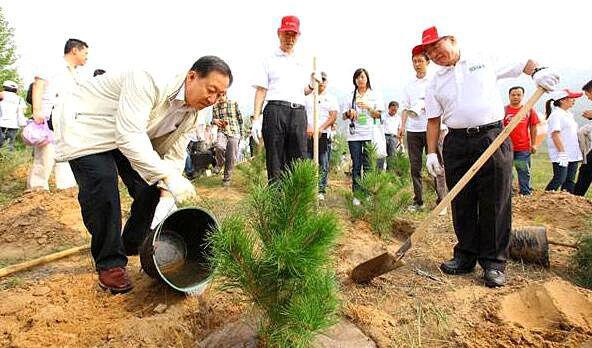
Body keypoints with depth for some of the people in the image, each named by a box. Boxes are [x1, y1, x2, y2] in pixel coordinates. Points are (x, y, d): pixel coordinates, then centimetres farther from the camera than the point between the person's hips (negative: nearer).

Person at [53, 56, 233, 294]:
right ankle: (109, 263, -2)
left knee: (152, 188, 0)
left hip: (130, 135, 7)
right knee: (103, 189, -22)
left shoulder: (190, 115, -9)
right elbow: (129, 136, -41)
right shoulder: (148, 82, -36)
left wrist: (166, 198, -20)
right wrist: (169, 176, -44)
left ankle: (134, 246, 25)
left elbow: (174, 156, -7)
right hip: (85, 127, -7)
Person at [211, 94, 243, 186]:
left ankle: (227, 178, 15)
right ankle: (219, 164, 0)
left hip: (233, 132, -1)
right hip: (222, 131, 1)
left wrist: (241, 132, 7)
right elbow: (213, 119, 18)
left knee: (231, 157, -1)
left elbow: (240, 118, 7)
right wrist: (214, 121, -7)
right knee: (219, 146, -31)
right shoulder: (215, 106, 8)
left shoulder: (234, 103, 2)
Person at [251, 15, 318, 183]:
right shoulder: (270, 61, 12)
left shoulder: (301, 63, 24)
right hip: (275, 109, -4)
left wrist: (312, 85, 4)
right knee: (274, 161, -5)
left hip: (298, 112, 4)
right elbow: (261, 90, 6)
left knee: (299, 160, -1)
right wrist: (256, 119, -5)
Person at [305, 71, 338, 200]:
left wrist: (320, 128, -13)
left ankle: (321, 191, 3)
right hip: (308, 134, 1)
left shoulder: (331, 98, 12)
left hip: (323, 134, -1)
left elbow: (333, 117, 1)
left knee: (323, 164, -2)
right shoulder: (308, 97, 16)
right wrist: (307, 127, -10)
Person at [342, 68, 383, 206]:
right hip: (354, 135, 2)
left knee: (368, 166, -5)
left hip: (369, 135, -1)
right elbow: (344, 116, 15)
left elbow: (378, 115, 7)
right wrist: (349, 112, -7)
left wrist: (368, 107, -9)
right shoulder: (351, 95, 14)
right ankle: (356, 194, 4)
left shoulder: (374, 95, 9)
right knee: (356, 166, 1)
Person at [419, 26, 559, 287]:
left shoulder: (485, 60, 10)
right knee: (462, 203, 5)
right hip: (457, 145, 2)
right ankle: (466, 256, 18)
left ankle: (494, 263, 6)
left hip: (492, 137, -2)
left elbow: (520, 64, 20)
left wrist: (537, 71, -1)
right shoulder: (436, 84, 13)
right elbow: (433, 120, 9)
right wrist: (431, 152, 1)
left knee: (495, 203, -3)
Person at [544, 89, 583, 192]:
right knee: (559, 179, -12)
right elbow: (555, 134, -18)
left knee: (570, 180, 9)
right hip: (561, 155, -9)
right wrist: (562, 153, -23)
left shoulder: (569, 114, 18)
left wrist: (578, 152, 20)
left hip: (573, 155, 9)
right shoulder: (555, 115, -10)